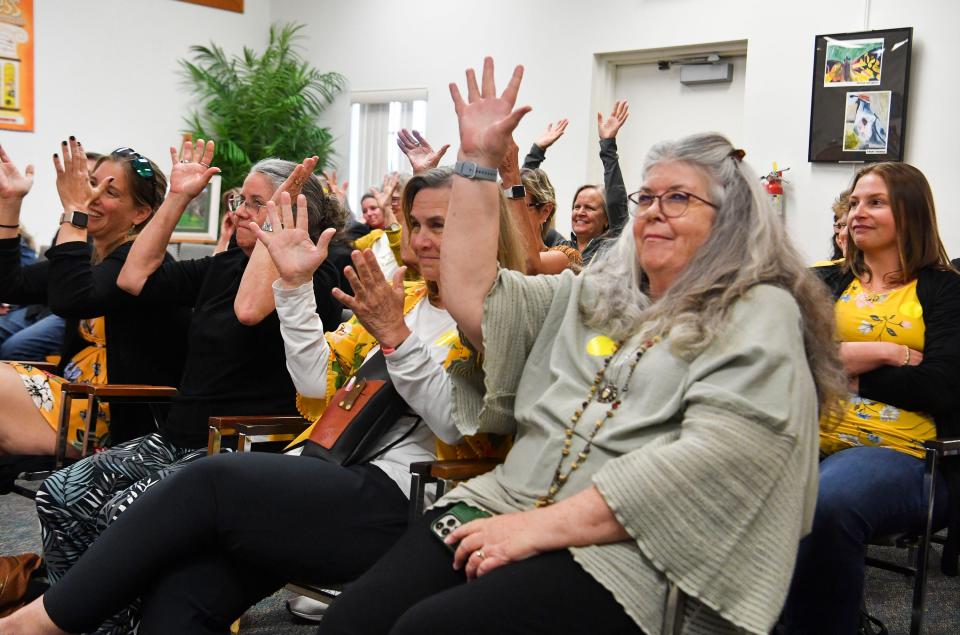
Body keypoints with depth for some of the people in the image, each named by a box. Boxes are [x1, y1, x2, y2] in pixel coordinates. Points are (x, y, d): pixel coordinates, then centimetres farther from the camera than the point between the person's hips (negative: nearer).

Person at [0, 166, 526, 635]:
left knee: (211, 480, -23)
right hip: (331, 482, 7)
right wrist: (295, 283, 5)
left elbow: (461, 427, -13)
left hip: (399, 503, -6)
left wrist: (396, 338, -21)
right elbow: (318, 383, 13)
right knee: (182, 585, -19)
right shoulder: (402, 299, 20)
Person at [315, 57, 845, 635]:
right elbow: (473, 296, 14)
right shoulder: (593, 296, 21)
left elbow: (714, 456, -15)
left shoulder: (761, 317, -1)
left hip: (626, 553, -5)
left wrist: (544, 526, -19)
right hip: (507, 502, 6)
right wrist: (479, 160, 11)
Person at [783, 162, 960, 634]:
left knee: (826, 503, -38)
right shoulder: (828, 282, 22)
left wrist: (839, 370, -1)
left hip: (898, 451, -3)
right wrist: (881, 352, -3)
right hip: (810, 436, 3)